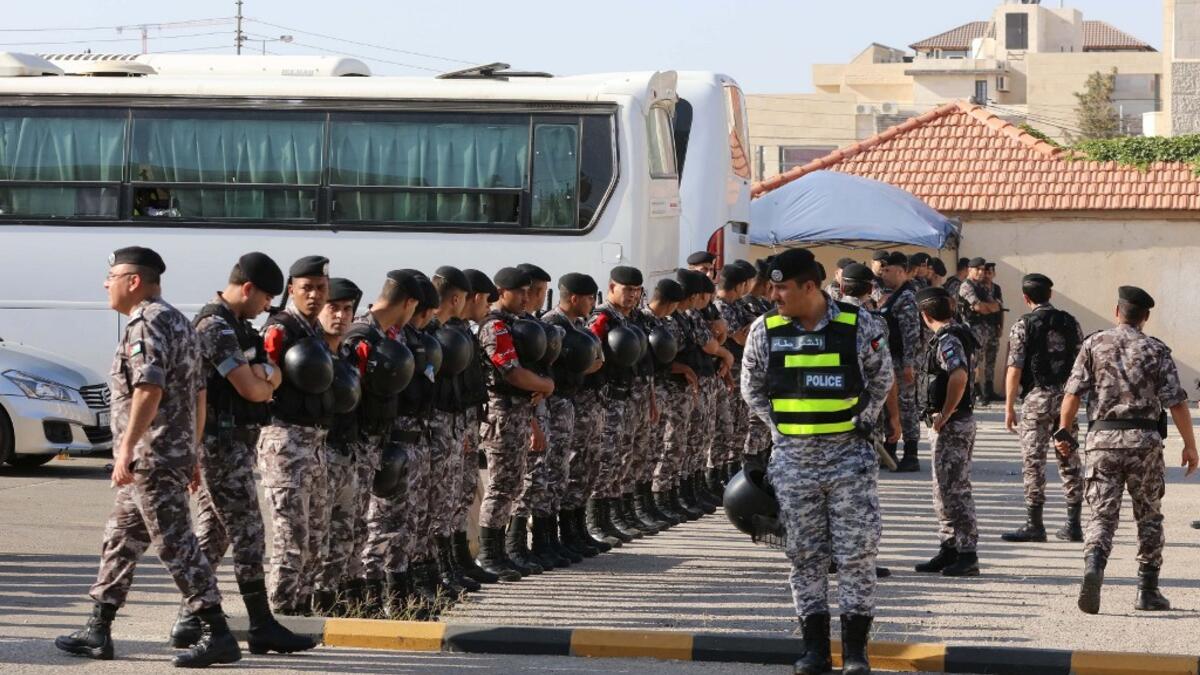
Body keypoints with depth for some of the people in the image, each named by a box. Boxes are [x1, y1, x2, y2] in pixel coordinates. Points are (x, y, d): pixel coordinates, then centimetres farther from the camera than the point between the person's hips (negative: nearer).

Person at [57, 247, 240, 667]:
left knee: (177, 546, -9)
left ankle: (218, 636, -9)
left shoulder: (147, 324, -13)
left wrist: (127, 447, -27)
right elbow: (199, 394, 21)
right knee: (120, 542, 14)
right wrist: (192, 453, 24)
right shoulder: (179, 322, 19)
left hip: (151, 458, -11)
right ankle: (97, 632, 18)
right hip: (177, 453, 11)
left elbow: (149, 389, -25)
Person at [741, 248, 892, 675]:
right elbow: (751, 388, 13)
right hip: (793, 459, 2)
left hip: (849, 453, -2)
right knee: (805, 555, 6)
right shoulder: (764, 330, -1)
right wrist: (779, 426, 6)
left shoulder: (858, 326, -6)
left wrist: (863, 421, 3)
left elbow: (882, 379, 9)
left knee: (857, 552, -2)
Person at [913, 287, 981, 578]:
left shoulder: (947, 339, -17)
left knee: (954, 489, -7)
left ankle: (967, 555, -5)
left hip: (951, 424, -10)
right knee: (945, 489, 16)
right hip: (959, 421, 10)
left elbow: (959, 375, -34)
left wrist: (944, 414, -24)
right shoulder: (957, 333, 14)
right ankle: (950, 549, 22)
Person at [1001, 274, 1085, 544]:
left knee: (1033, 461, 0)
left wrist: (1009, 408, -6)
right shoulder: (1071, 323, 7)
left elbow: (1014, 370, -10)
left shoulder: (1023, 326, -6)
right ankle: (1073, 525, 11)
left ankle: (1034, 524, -1)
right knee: (1069, 461, 9)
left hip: (1037, 398, -4)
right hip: (1067, 397, 5)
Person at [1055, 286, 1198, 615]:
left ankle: (1093, 568, -27)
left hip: (1102, 438, 1)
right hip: (1143, 439, -1)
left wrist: (1063, 431, 2)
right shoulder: (1156, 350, 2)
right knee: (1149, 517, 13)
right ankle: (1148, 591, 15)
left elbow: (1073, 391, -4)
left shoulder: (1094, 344, 5)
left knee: (1102, 514, 0)